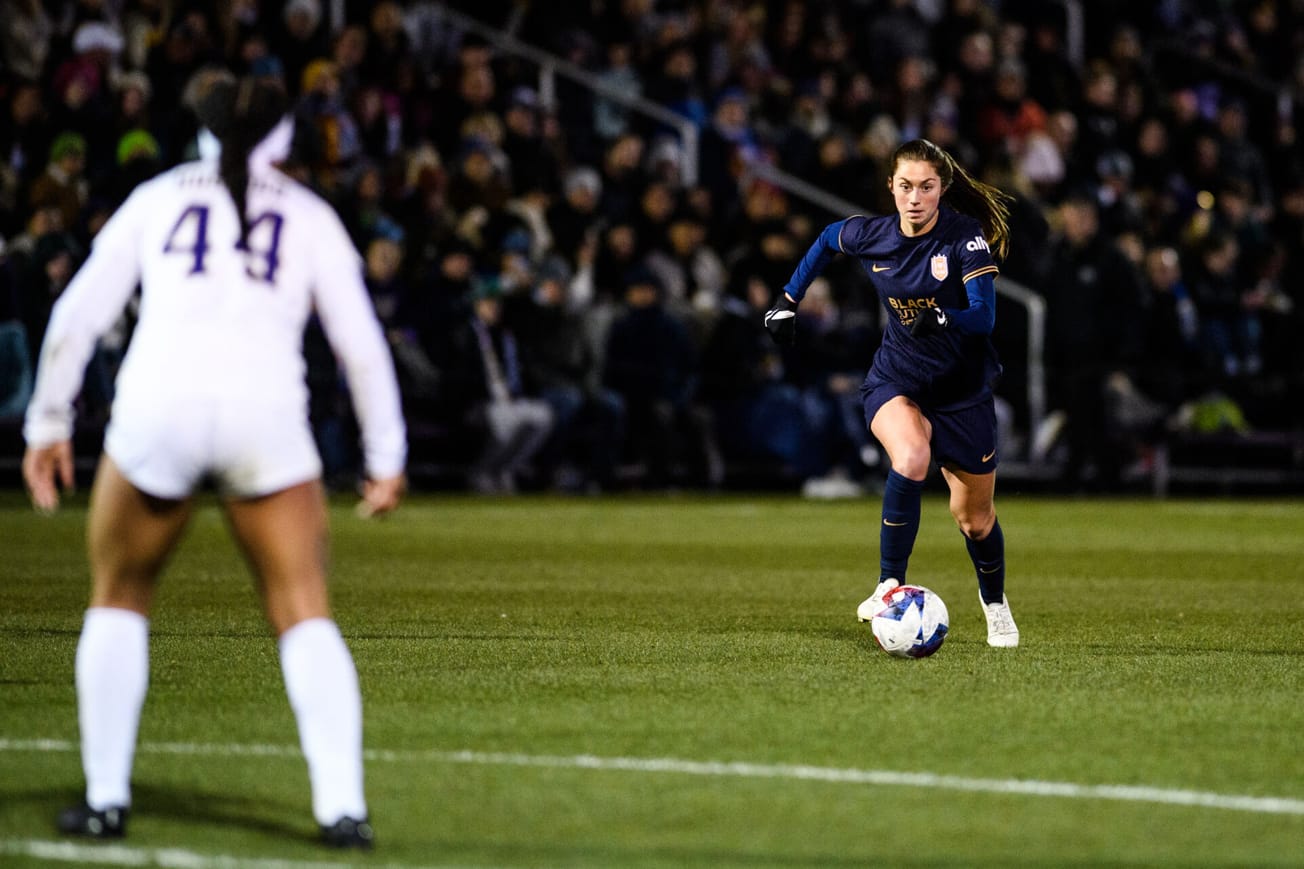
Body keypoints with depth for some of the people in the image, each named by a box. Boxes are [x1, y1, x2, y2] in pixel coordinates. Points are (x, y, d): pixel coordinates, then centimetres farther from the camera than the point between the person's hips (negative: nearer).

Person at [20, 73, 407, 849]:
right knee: (306, 616, 5)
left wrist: (48, 425, 22)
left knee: (119, 598, 20)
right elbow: (362, 342, 14)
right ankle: (341, 806, -9)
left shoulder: (157, 200, 19)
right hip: (267, 416, 0)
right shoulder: (309, 216, 18)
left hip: (158, 407, 0)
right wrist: (387, 458, 19)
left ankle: (105, 799, 17)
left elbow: (77, 315, 15)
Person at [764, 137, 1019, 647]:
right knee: (911, 458, -34)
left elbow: (984, 316, -27)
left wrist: (940, 319, -45)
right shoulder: (870, 236, -8)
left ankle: (994, 602, 42)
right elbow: (826, 240, 15)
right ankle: (890, 585, -25)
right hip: (895, 380, 1)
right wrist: (788, 299, 13)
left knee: (974, 518, 11)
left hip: (963, 389, -1)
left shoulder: (966, 237, -19)